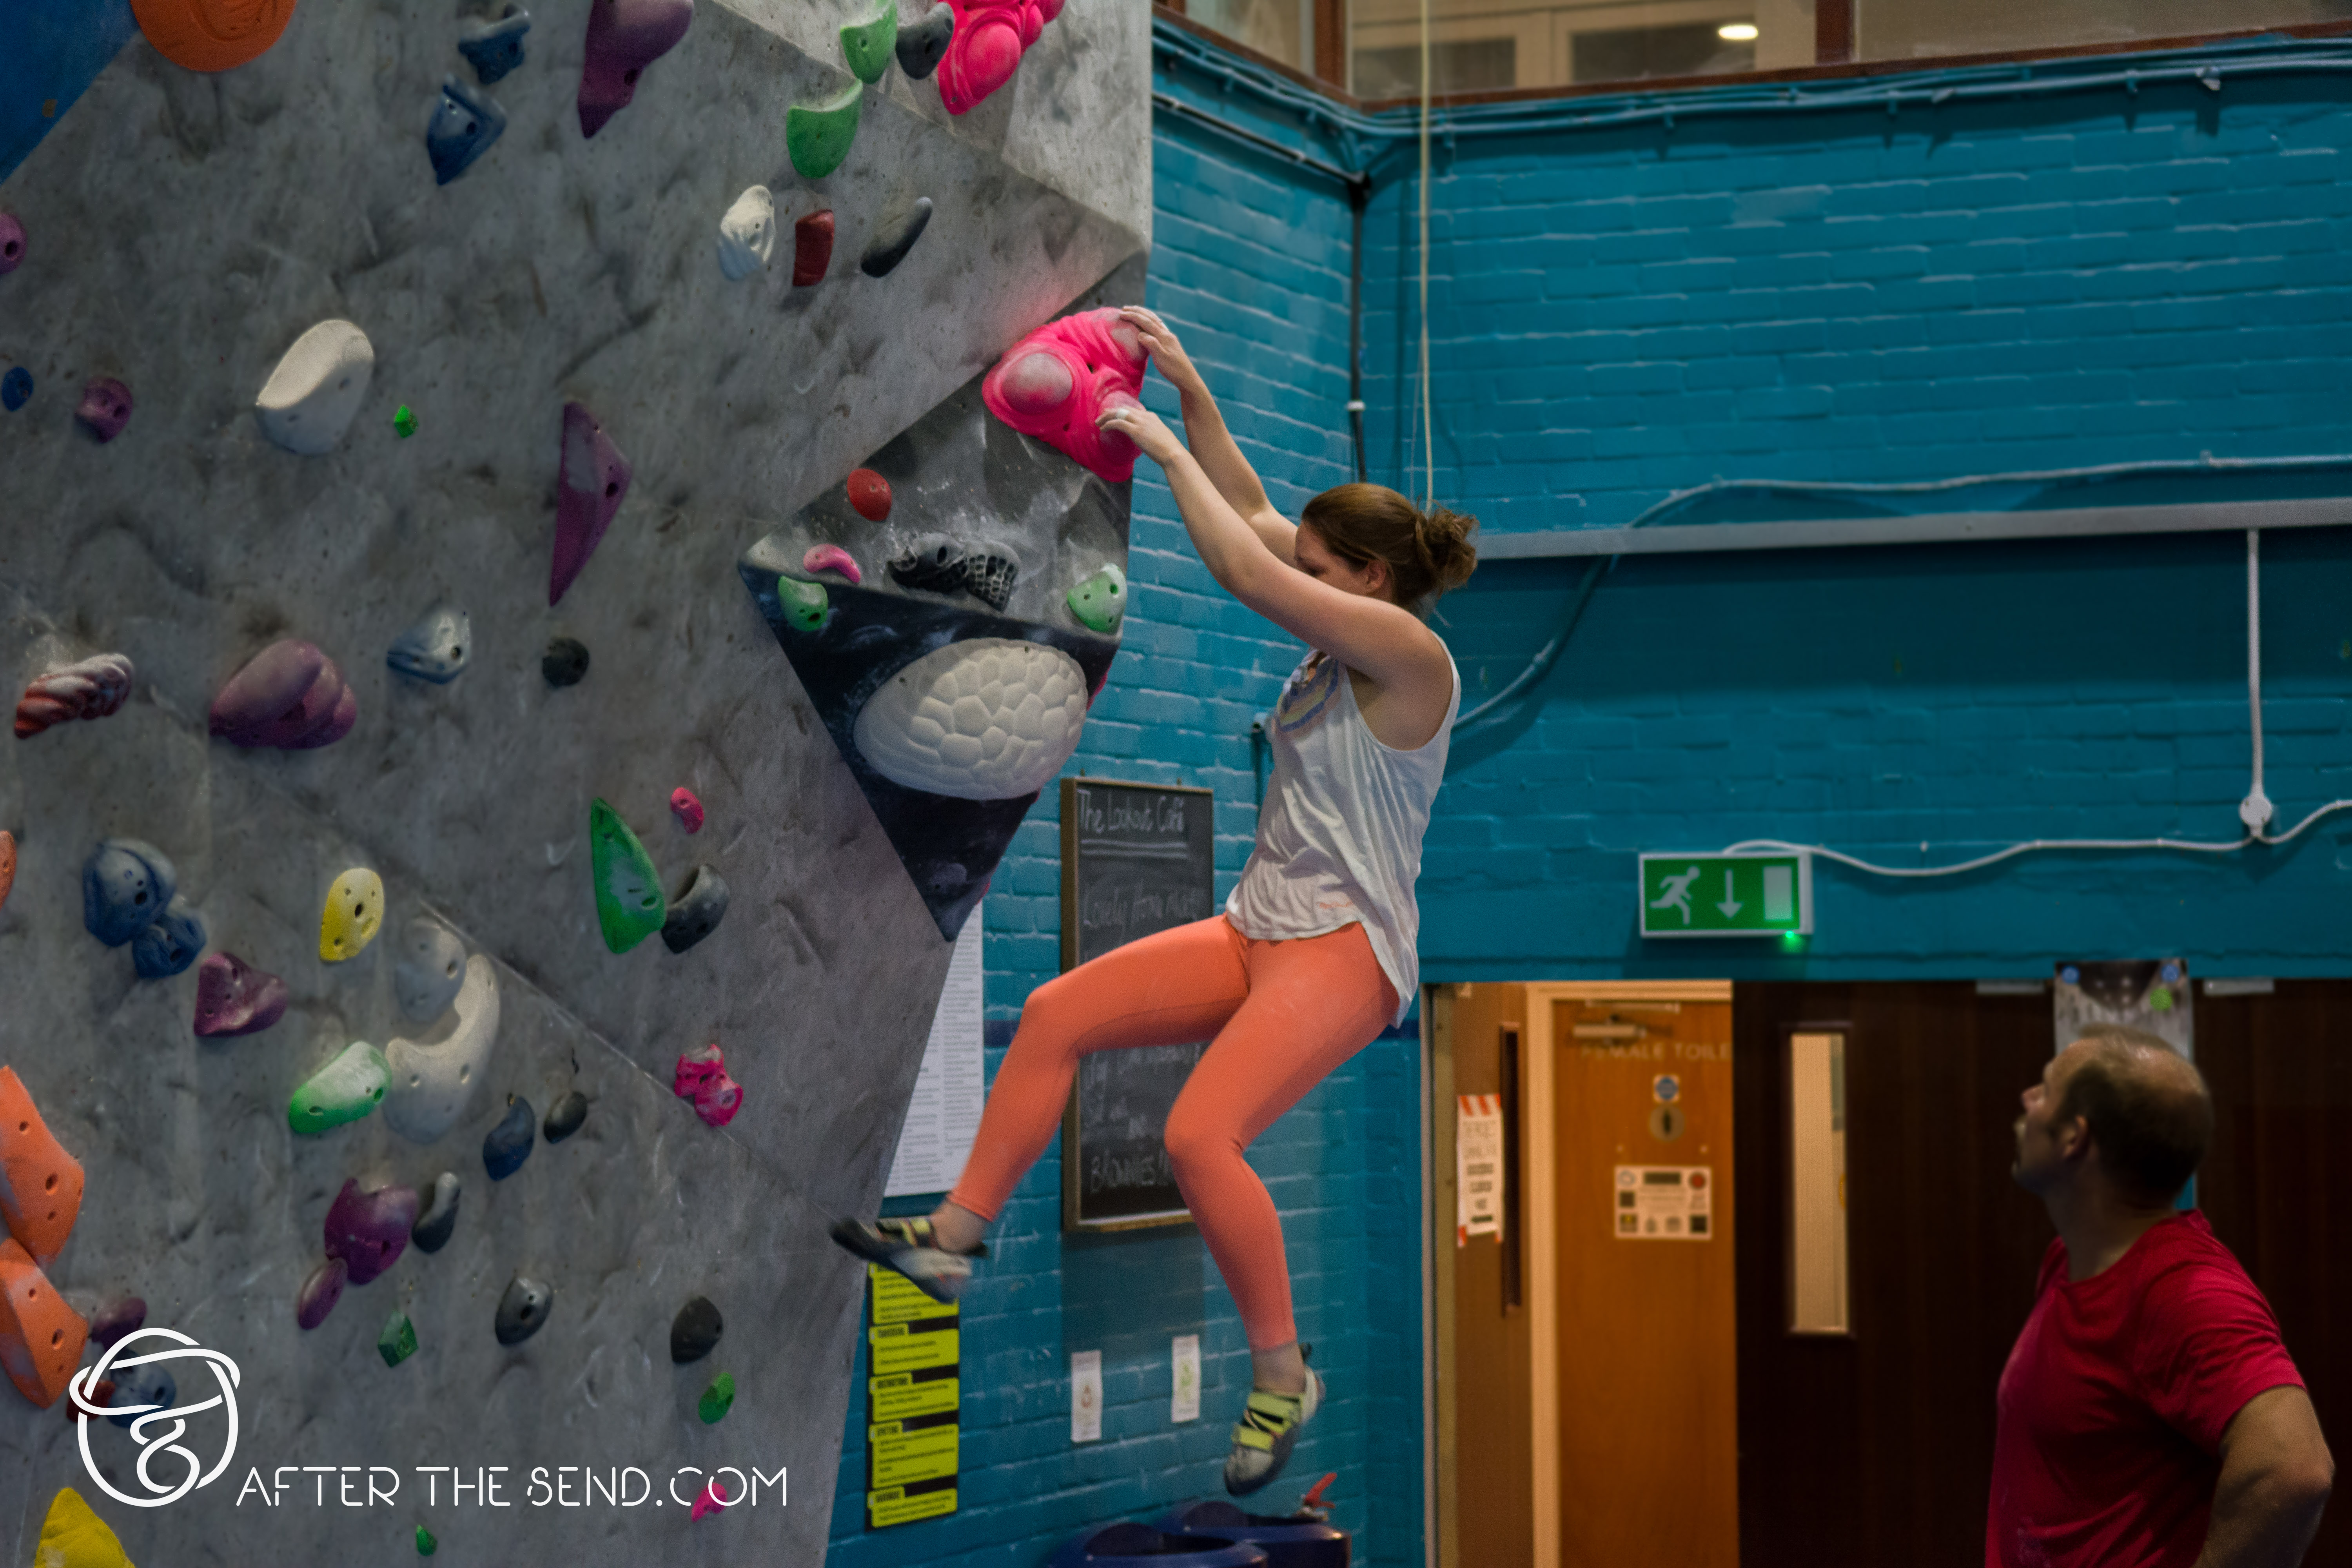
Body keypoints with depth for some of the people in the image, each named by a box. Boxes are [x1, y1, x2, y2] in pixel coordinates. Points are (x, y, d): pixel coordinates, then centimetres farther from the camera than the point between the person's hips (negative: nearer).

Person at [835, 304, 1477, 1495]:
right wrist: (1190, 390, 8)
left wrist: (1166, 451, -13)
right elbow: (1250, 516, 16)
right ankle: (953, 1238, 4)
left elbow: (1245, 573, -23)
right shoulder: (1343, 636, 11)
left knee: (1199, 1136, -26)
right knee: (1057, 1013, 0)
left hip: (1344, 951, -10)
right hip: (1259, 929, 10)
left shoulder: (1409, 653, -15)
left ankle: (1281, 1378, -10)